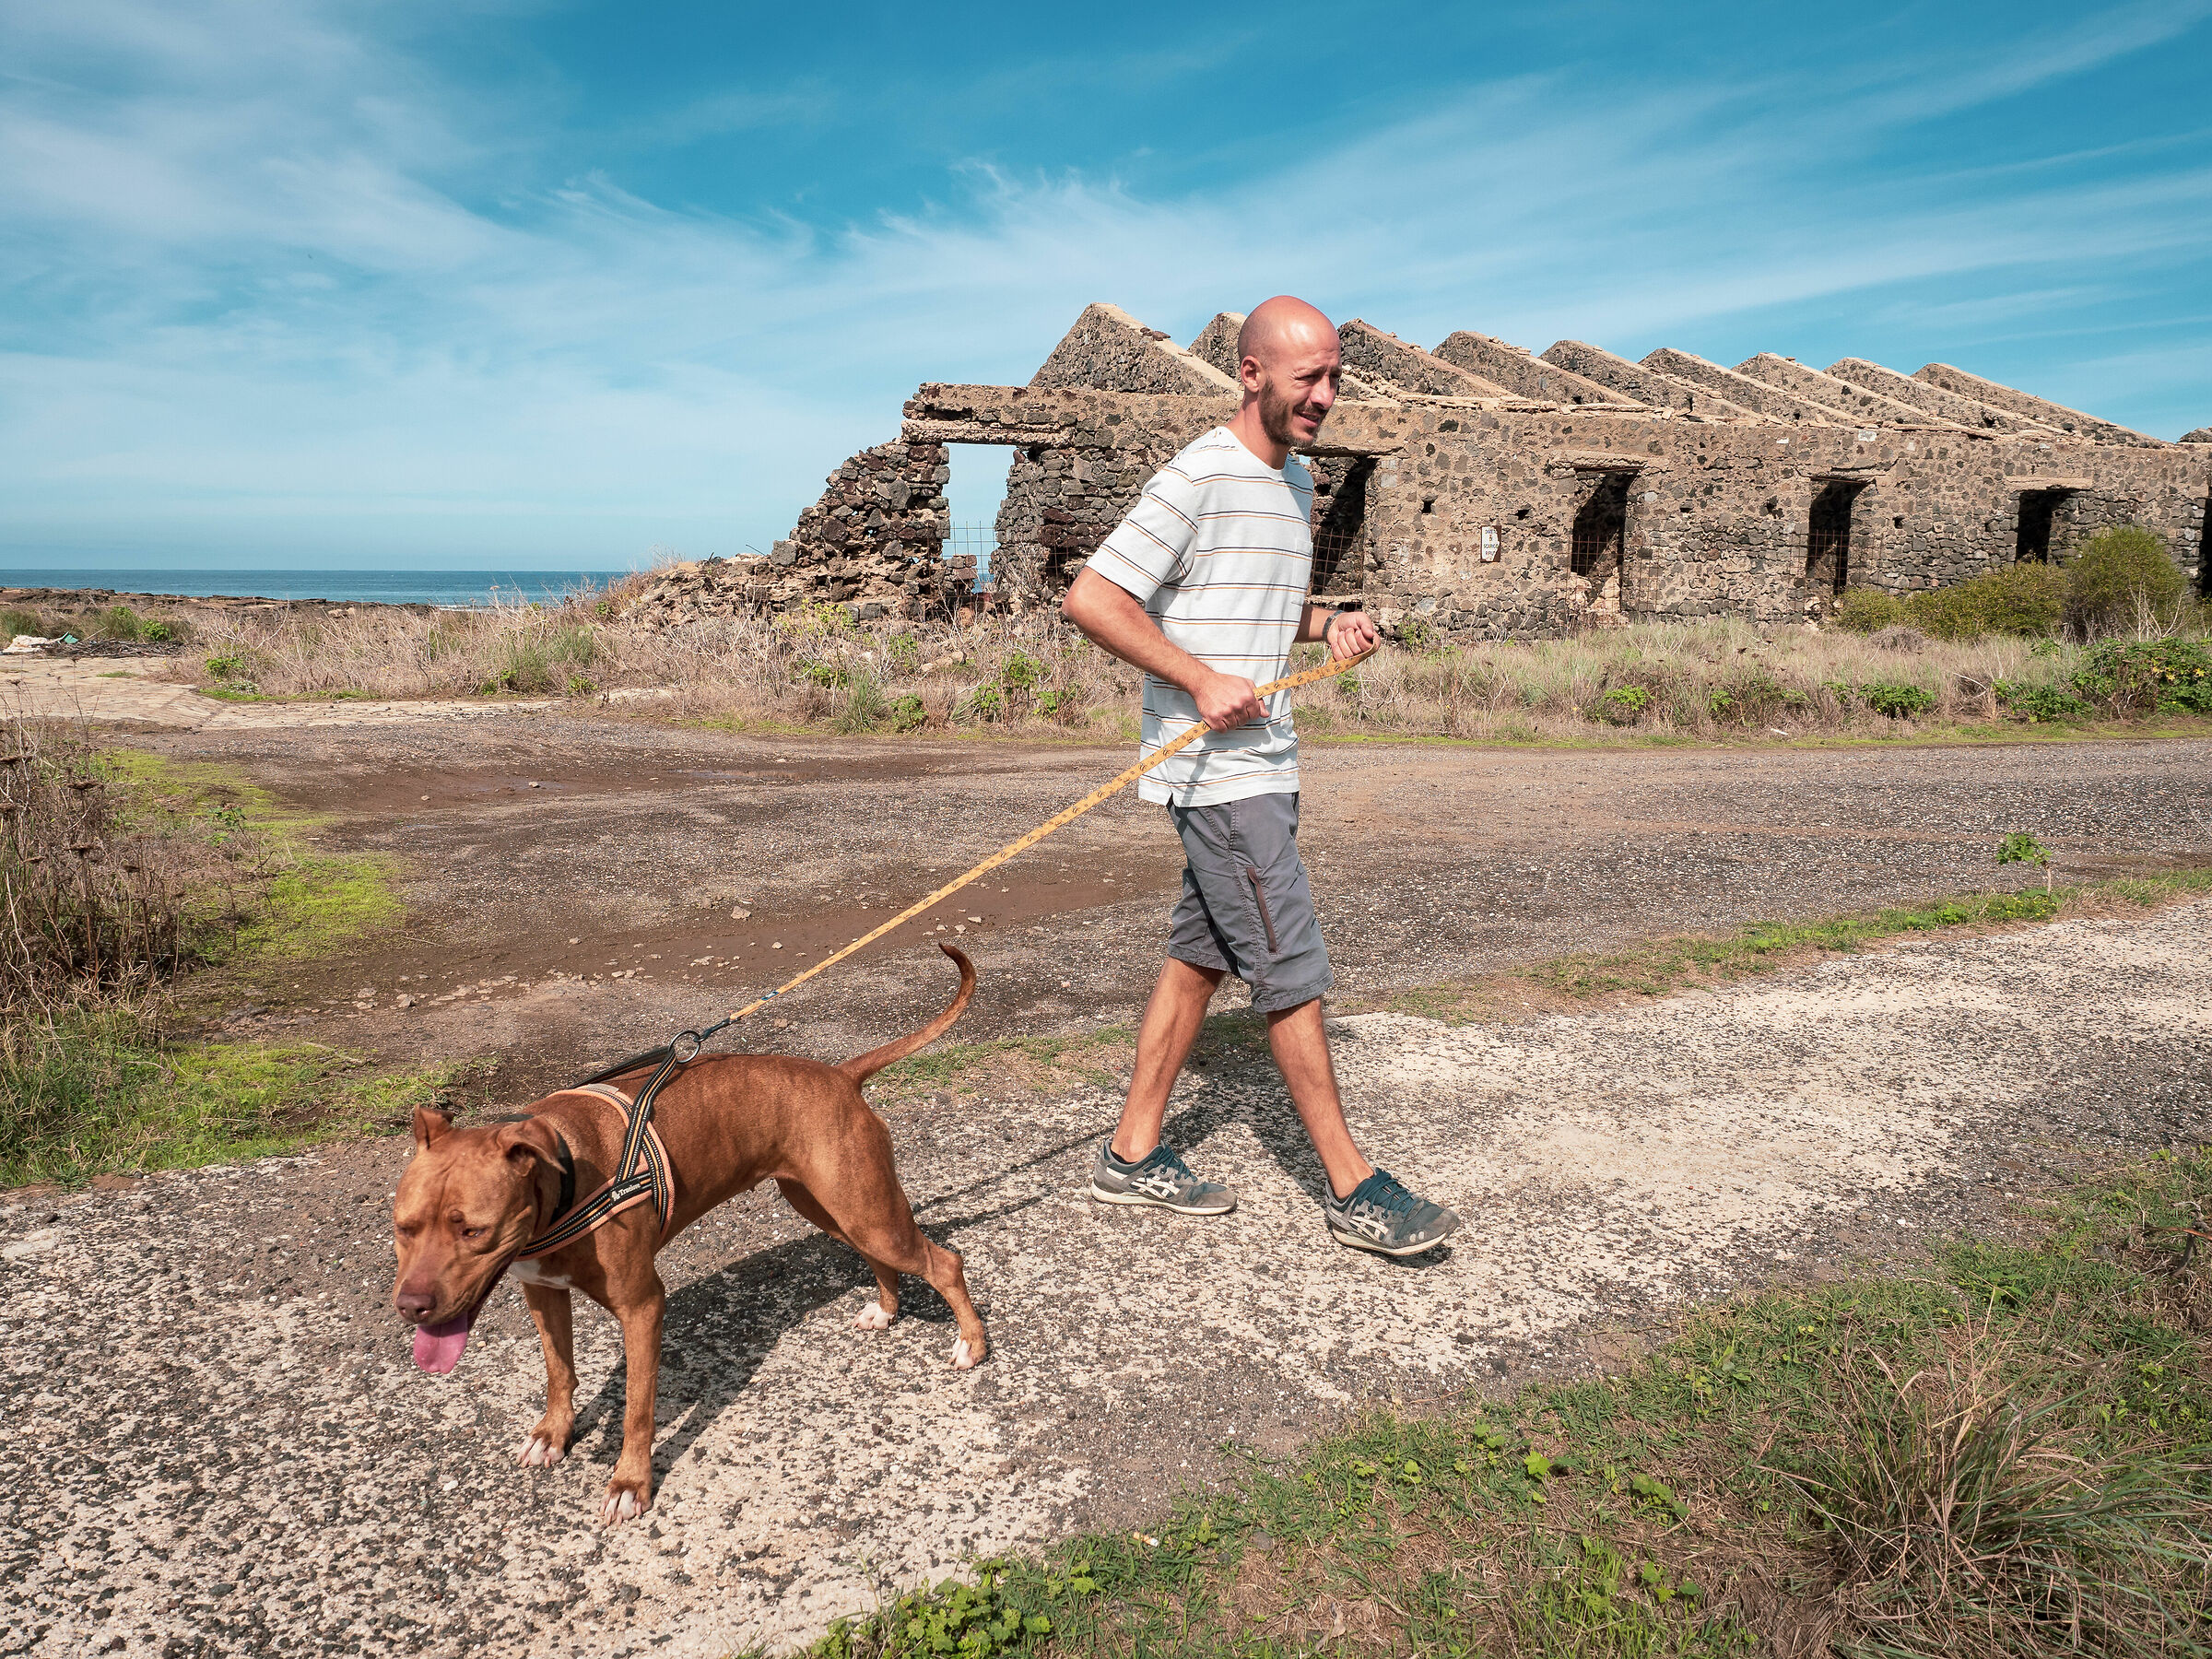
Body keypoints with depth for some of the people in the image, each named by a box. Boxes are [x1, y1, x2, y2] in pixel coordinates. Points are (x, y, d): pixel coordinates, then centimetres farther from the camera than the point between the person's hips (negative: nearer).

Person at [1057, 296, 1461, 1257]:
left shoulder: (1296, 481, 16)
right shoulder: (1199, 477, -13)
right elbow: (1090, 600, -17)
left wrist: (1329, 625, 8)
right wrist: (1204, 680, -21)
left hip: (1263, 764, 9)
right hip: (1219, 771, -9)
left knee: (1202, 956, 12)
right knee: (1293, 971, -5)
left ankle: (1132, 1154, 23)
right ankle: (1353, 1190, 7)